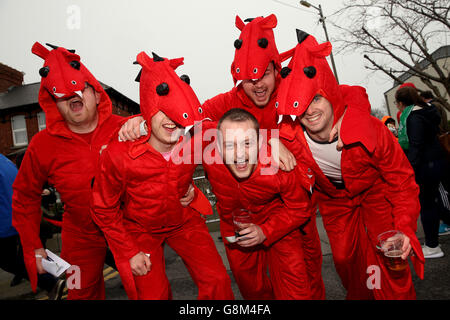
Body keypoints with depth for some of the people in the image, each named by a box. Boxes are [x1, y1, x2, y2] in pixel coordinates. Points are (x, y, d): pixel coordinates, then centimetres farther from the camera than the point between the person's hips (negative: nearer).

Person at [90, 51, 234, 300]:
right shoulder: (118, 155, -28)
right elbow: (104, 210, -12)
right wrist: (130, 252, -9)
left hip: (184, 220, 2)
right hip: (139, 228, -1)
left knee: (217, 281, -3)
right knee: (152, 294, 0)